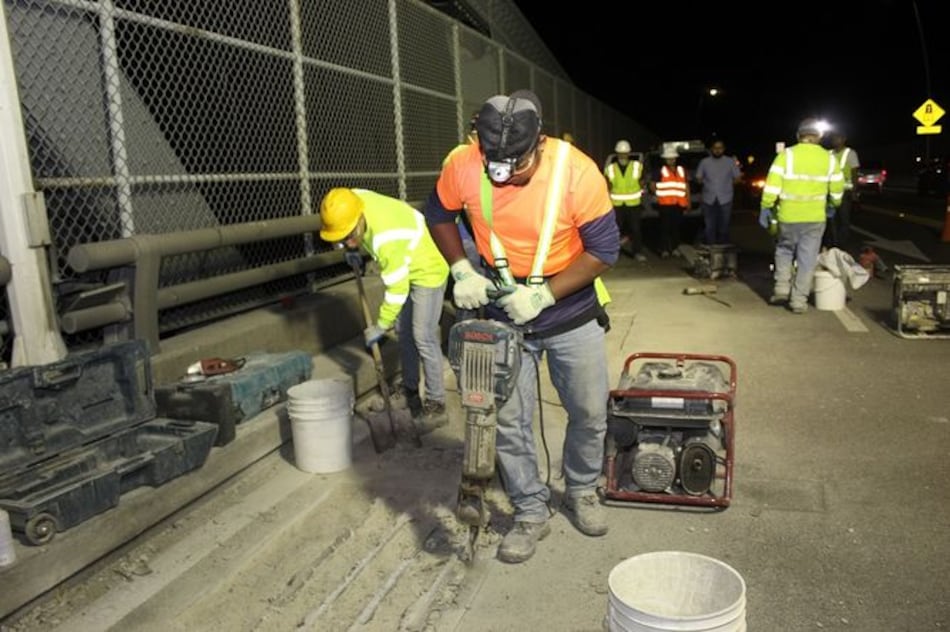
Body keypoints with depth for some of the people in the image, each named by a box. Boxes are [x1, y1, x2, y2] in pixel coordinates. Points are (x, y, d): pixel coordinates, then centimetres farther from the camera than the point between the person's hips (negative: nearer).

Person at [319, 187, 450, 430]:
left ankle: (436, 404, -1)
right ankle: (410, 391, 27)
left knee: (423, 337, -10)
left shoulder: (386, 239, -38)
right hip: (404, 266, 9)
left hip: (427, 271, -9)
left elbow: (397, 289, -29)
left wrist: (381, 326, -19)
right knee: (404, 332, 14)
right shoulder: (354, 200, -17)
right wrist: (354, 250, -2)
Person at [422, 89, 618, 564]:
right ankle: (530, 513, 25)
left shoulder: (577, 172, -25)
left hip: (571, 314, -1)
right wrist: (462, 270, -13)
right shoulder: (462, 166, -19)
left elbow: (603, 249, -17)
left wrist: (542, 295, -25)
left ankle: (581, 492, 39)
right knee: (510, 421, 5)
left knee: (589, 413, 11)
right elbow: (438, 216, 1)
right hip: (504, 314, 1)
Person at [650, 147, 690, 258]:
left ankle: (675, 248, 18)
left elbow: (686, 186, 18)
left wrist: (688, 200, 13)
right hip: (665, 204, -3)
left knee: (676, 226, 8)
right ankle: (664, 249, 2)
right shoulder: (660, 171, 3)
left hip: (679, 204, 3)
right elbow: (652, 185, 4)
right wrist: (659, 194, -4)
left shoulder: (682, 170, 14)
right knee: (665, 227, -4)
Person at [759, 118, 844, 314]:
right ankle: (799, 301, 8)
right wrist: (834, 205, 26)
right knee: (807, 259, 7)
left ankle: (782, 288, 14)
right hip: (815, 218, 1)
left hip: (788, 217, -1)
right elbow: (837, 189, 9)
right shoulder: (828, 158, 3)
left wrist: (765, 207, -5)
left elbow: (772, 185, -12)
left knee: (784, 250, 21)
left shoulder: (786, 154, -6)